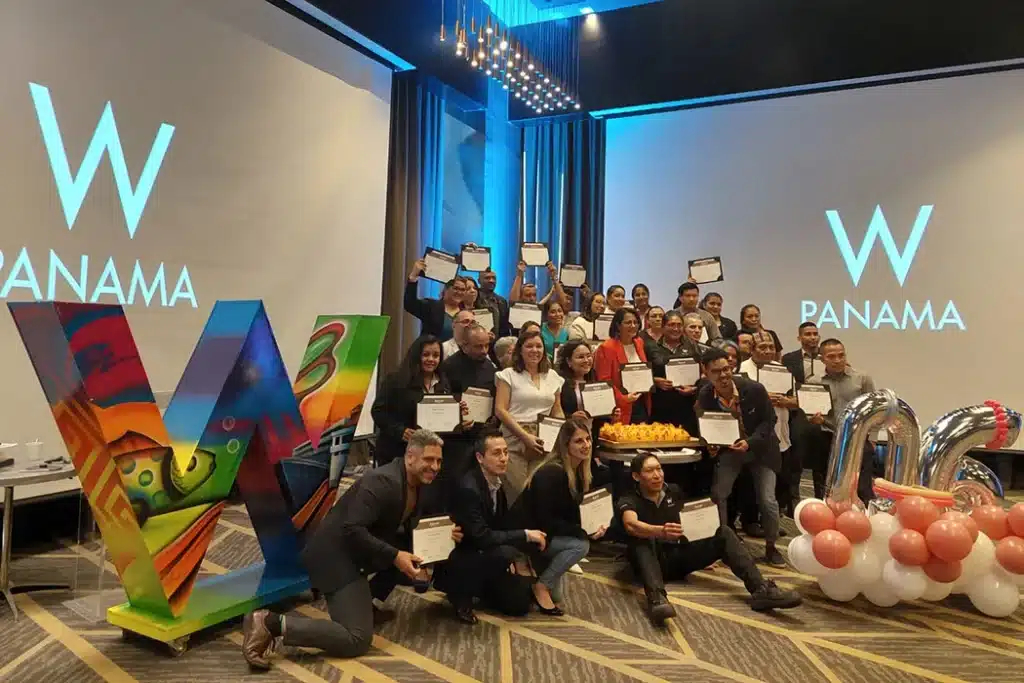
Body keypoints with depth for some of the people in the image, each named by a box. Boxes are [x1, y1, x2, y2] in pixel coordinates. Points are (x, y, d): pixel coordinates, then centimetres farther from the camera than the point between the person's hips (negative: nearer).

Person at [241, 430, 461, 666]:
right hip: (335, 553, -10)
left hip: (355, 550, 10)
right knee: (357, 640, -13)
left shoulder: (419, 484, 4)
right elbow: (353, 529, -30)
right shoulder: (383, 481, -24)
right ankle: (272, 623, -12)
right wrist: (394, 556, -29)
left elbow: (409, 530, 13)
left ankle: (364, 599, 17)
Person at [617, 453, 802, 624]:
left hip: (680, 555, 5)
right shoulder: (628, 501, -8)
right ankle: (657, 598, -60)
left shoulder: (673, 491, 10)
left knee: (723, 533, -14)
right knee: (641, 540, -37)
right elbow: (631, 525, -32)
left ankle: (761, 589, -29)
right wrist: (660, 531, -49)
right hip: (652, 561, -5)